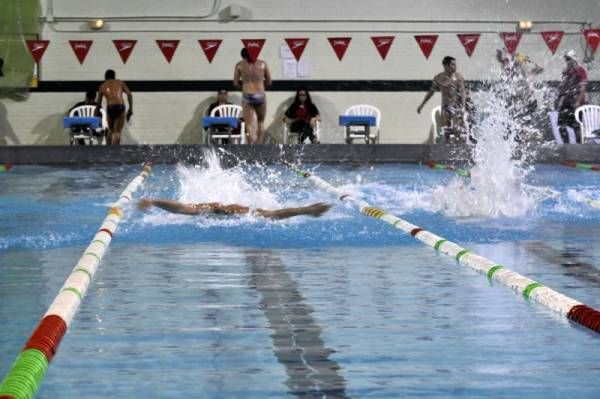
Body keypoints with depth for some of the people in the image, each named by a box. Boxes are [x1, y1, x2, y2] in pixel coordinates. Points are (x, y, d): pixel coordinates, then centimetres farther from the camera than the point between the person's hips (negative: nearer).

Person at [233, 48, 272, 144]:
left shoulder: (240, 65, 3)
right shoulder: (262, 64, 7)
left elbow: (236, 83, 3)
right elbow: (269, 82, 9)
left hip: (247, 96, -1)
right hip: (260, 95, 1)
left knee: (249, 124, 2)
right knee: (261, 122, 19)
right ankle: (260, 144, 11)